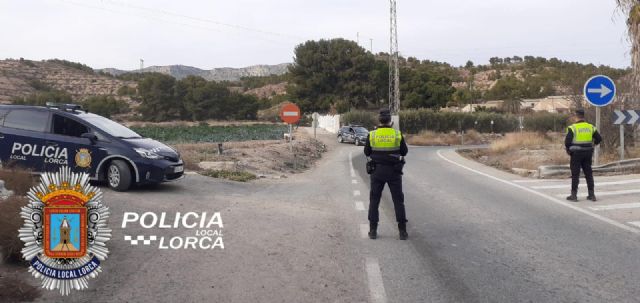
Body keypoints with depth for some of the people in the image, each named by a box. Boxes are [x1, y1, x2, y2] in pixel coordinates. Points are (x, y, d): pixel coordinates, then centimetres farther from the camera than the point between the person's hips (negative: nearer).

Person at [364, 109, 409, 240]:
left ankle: (373, 230, 6)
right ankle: (402, 231, 5)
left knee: (374, 200, 9)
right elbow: (404, 151, 5)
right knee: (398, 201, 7)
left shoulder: (372, 135, -6)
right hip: (394, 171, 0)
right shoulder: (397, 134, -6)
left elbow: (367, 152, 6)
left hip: (377, 170, 0)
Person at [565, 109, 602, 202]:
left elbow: (567, 141, -17)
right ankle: (592, 194, 15)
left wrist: (568, 149, 1)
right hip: (588, 153, 4)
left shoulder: (572, 128, -11)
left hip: (576, 153, -4)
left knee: (575, 174, 2)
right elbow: (599, 139, 7)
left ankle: (574, 195, 5)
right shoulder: (590, 127, 4)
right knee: (589, 174, 12)